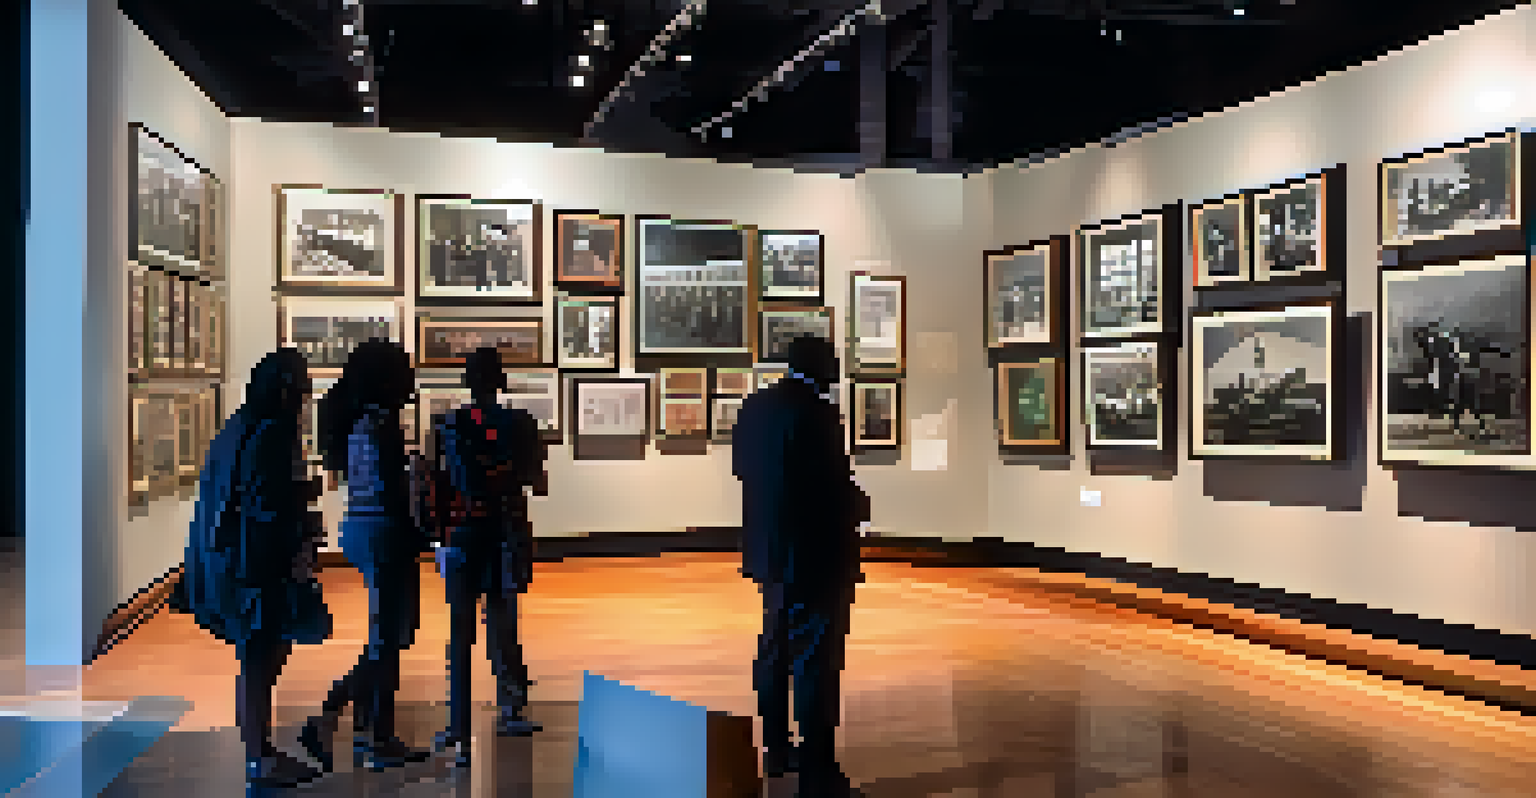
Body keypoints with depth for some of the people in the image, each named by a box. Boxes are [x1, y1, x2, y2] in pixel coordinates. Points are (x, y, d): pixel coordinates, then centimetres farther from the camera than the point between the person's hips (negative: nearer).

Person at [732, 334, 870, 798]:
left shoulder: (754, 407, 7)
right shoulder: (816, 412, -19)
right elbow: (836, 487, -22)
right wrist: (858, 505, -1)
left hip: (768, 546, 9)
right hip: (816, 551, -9)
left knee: (776, 647, 18)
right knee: (815, 659, -3)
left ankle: (776, 748, 29)